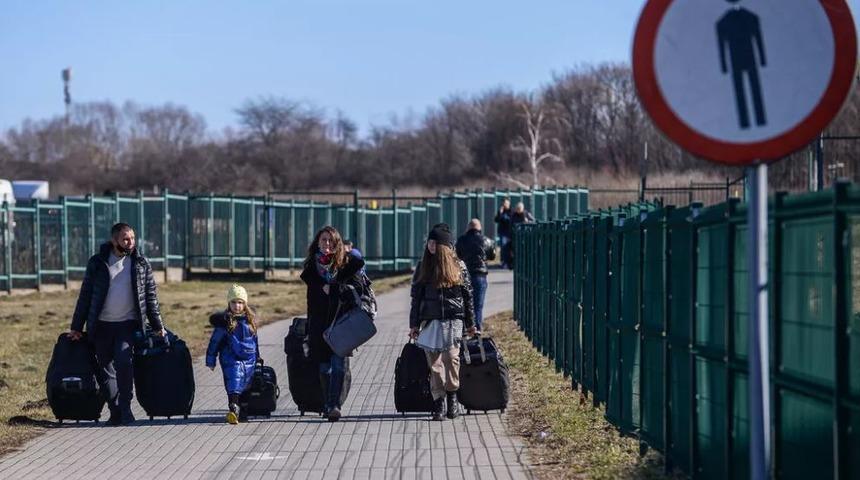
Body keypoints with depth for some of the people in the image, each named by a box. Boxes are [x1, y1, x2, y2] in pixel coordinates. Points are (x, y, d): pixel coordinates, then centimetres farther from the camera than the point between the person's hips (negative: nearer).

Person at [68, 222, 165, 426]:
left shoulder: (141, 264, 4)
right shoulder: (97, 263, 3)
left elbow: (151, 296, 10)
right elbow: (85, 295, 7)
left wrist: (157, 326, 9)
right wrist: (76, 327, 5)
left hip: (128, 324, -2)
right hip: (102, 325, 2)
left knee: (124, 363, -20)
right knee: (105, 370, 4)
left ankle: (125, 409, -11)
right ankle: (115, 412, 14)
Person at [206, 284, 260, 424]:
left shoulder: (250, 319, 8)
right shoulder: (224, 321, -6)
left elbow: (255, 339, 21)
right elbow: (214, 341, 0)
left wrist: (257, 357, 28)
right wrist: (210, 360, 0)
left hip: (249, 360, 5)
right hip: (231, 360, -5)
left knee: (245, 387, 12)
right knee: (234, 386, -19)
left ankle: (241, 412, 25)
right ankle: (233, 409, -30)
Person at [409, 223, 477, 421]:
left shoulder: (458, 266, 4)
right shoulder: (423, 267, 10)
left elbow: (468, 295, 8)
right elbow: (416, 297, 11)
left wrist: (470, 323, 8)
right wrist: (414, 324, 6)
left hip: (452, 319, -2)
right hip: (430, 321, 2)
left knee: (451, 357, -11)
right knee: (434, 362, -2)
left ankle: (452, 396, 6)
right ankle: (439, 402, 1)